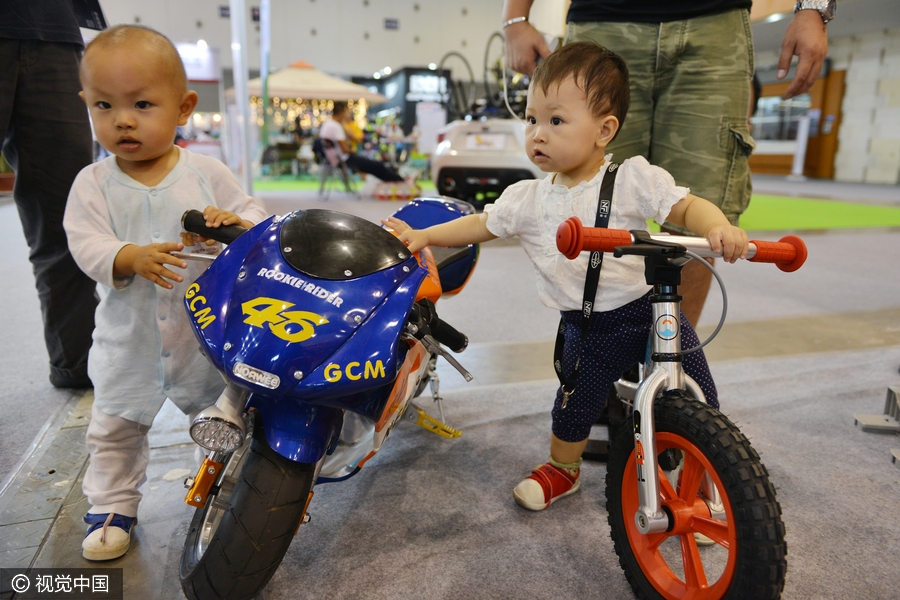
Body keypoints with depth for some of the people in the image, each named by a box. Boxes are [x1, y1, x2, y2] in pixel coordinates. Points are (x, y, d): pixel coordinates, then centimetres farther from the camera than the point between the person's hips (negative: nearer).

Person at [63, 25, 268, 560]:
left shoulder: (208, 173, -6)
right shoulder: (93, 184, -5)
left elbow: (255, 215, -6)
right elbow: (86, 243, -14)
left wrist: (234, 222, -29)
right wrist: (132, 257, -34)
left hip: (210, 330, -1)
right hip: (131, 336, 1)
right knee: (115, 429, 15)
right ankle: (112, 508, 37)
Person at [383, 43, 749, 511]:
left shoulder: (633, 179, -9)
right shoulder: (527, 199, 0)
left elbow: (686, 206, -9)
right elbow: (481, 224, 10)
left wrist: (719, 228, -30)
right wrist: (423, 235, 4)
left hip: (647, 308, -1)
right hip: (589, 327, 2)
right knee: (575, 403, 8)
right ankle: (561, 469, 39)